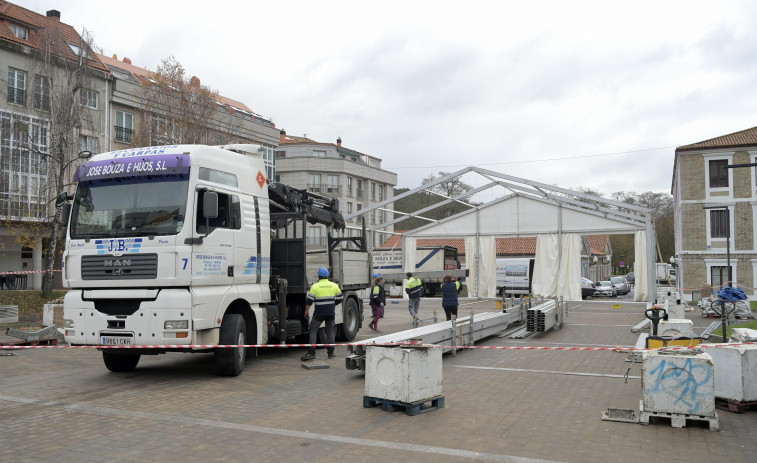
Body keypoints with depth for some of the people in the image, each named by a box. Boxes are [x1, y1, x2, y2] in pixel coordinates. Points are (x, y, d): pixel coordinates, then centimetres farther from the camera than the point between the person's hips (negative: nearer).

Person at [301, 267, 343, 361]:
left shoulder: (315, 286, -6)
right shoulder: (334, 285, 4)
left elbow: (309, 301, -7)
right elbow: (339, 299, 10)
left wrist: (306, 311, 4)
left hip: (319, 313, -3)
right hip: (331, 313, 3)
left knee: (313, 331, 1)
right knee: (330, 332, 11)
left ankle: (311, 352, -7)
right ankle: (330, 353, 11)